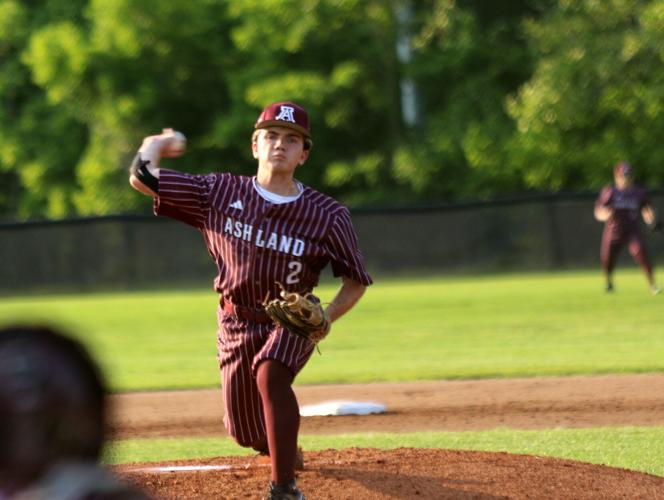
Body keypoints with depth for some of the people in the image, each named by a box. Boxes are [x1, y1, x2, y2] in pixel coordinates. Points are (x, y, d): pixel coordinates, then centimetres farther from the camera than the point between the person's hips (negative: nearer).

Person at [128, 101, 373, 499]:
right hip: (238, 322, 3)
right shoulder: (220, 193, -9)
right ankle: (286, 449, 48)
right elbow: (142, 179, -9)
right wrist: (156, 143, 8)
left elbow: (357, 281, -4)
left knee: (270, 374, -35)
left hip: (292, 321, -3)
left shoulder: (328, 215, -13)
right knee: (247, 434, 9)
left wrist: (326, 318, -19)